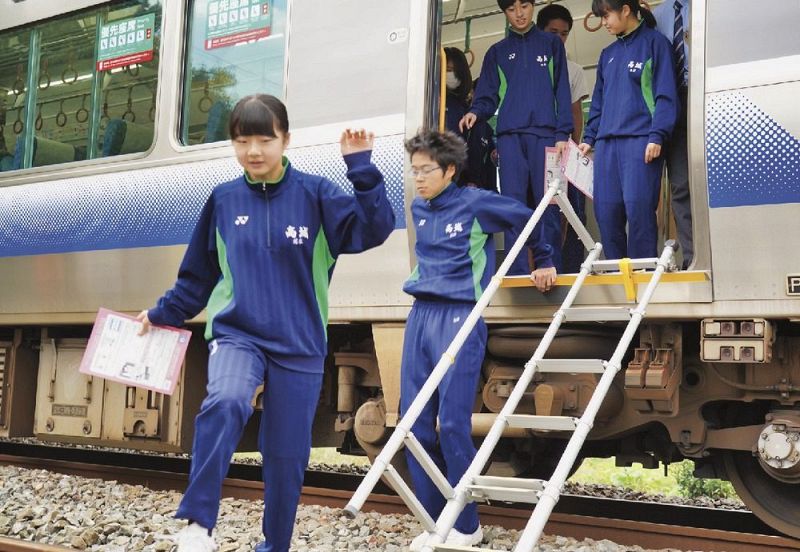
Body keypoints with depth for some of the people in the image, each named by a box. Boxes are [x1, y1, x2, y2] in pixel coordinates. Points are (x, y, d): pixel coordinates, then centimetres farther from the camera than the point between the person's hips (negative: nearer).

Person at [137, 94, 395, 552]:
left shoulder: (316, 194, -4)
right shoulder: (223, 200, 4)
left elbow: (375, 229, -16)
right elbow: (198, 274, 16)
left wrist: (361, 167, -21)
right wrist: (163, 315, 17)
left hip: (299, 345, 0)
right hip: (236, 334, 1)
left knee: (287, 456, 5)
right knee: (225, 402, -32)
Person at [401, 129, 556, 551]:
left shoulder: (476, 204, -3)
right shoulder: (418, 209, 14)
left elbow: (527, 217, 13)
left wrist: (545, 262, 23)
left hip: (460, 317, -6)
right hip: (420, 315, 7)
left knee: (453, 424, -10)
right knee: (415, 425, 3)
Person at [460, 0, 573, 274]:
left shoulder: (551, 44, 14)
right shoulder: (497, 52, 18)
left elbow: (561, 91, 7)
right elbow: (488, 95, 11)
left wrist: (563, 134, -4)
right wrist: (476, 112, -12)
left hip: (544, 133, -1)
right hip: (509, 136, 1)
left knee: (548, 204, -4)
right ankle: (518, 273, -3)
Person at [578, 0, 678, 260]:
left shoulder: (654, 42, 3)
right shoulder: (608, 54, 21)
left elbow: (665, 94, -5)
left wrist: (657, 136, -14)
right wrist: (589, 138, 16)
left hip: (641, 139, -6)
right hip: (607, 142, 6)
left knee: (638, 206, -13)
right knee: (605, 209, -1)